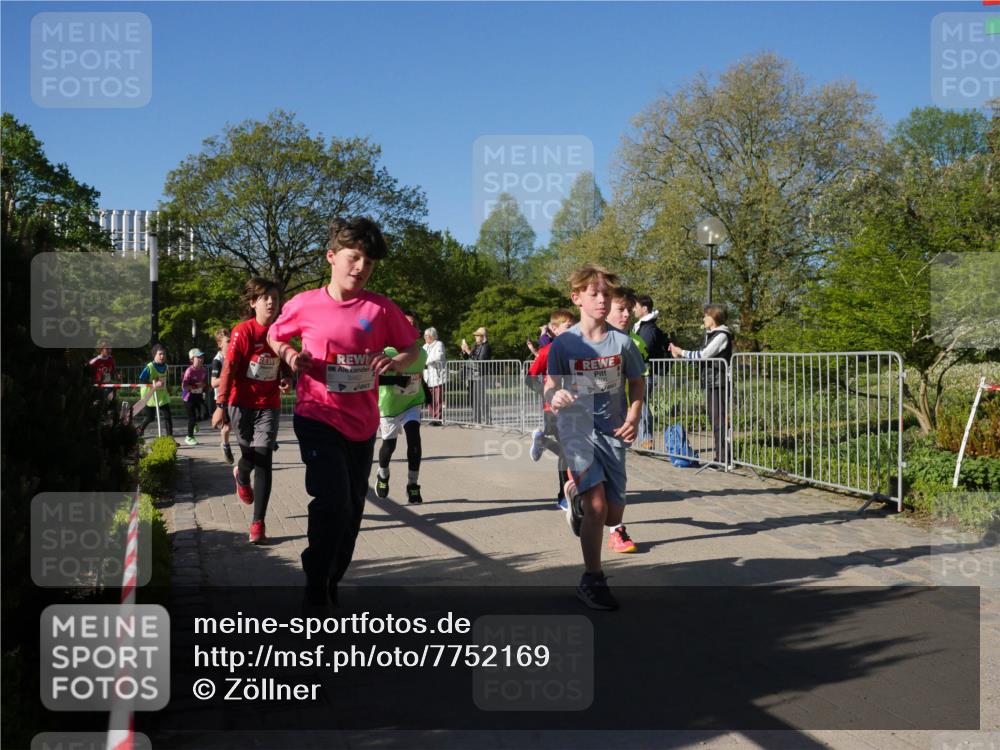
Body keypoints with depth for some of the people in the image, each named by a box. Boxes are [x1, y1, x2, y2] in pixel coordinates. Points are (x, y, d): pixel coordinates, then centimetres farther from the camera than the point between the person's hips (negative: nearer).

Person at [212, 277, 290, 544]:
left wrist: (285, 380, -4)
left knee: (264, 461, -7)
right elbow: (228, 369, -13)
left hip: (269, 406, 2)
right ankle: (241, 475, 49)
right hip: (242, 404, -2)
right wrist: (221, 405, -16)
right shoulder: (243, 331, -11)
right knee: (250, 457, 8)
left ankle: (258, 523, -2)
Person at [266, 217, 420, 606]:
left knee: (353, 508, 14)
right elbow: (274, 336, 11)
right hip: (318, 418, -3)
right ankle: (315, 590, 2)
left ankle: (332, 583, 36)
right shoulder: (304, 304, -6)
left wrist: (396, 362, -16)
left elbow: (412, 347, 6)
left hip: (362, 423, 3)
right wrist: (290, 354, -10)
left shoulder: (382, 308, -4)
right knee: (333, 502, -17)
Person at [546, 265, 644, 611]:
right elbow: (550, 388, -6)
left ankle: (577, 494, 40)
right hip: (577, 429, -3)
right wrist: (556, 397, -30)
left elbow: (637, 383, 10)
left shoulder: (622, 341, -3)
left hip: (612, 433, 3)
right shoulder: (563, 344, -8)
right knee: (597, 506, -19)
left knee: (613, 515, 5)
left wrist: (633, 418, -6)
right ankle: (592, 580, 0)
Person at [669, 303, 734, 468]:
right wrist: (680, 353, 8)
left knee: (719, 419, -9)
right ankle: (720, 456, 17)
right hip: (710, 382, 9)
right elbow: (703, 355, 14)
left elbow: (704, 354, -17)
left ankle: (724, 458, -6)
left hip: (718, 382, -9)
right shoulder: (710, 334, 18)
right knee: (714, 419, 11)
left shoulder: (722, 335, -10)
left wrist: (681, 352, -10)